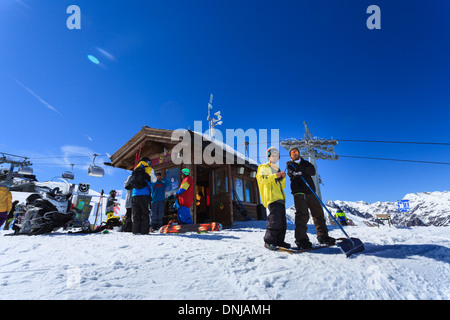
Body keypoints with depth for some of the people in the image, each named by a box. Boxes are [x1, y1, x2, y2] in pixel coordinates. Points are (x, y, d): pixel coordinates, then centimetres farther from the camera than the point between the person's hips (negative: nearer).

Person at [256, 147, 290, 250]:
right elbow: (261, 179, -10)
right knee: (275, 219, -18)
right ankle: (269, 241, -10)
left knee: (282, 220, 5)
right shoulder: (264, 167, 8)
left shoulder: (277, 169, 29)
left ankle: (279, 241, 14)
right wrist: (275, 175, -17)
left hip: (280, 198, 8)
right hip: (271, 197, -8)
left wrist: (283, 178, 5)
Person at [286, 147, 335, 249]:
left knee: (318, 213, 6)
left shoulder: (305, 163, 21)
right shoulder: (289, 164, 13)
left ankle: (323, 236, 17)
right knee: (302, 215, -14)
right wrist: (300, 172, -31)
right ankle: (301, 239, -11)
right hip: (299, 192, -4)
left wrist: (301, 169, -14)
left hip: (310, 191, 4)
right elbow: (291, 173, -10)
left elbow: (313, 171, 1)